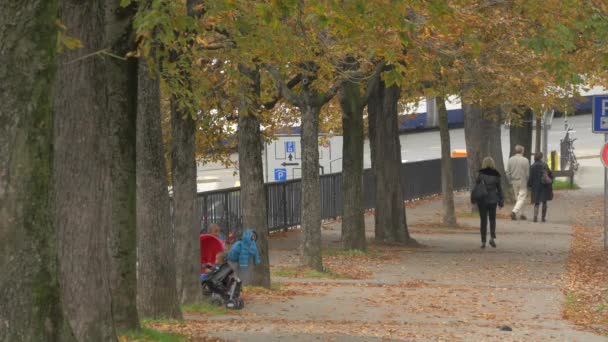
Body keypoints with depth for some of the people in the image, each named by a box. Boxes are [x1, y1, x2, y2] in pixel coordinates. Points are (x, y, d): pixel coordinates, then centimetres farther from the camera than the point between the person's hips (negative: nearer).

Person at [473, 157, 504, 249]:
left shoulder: (480, 174, -7)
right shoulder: (496, 174, -1)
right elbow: (499, 188, 4)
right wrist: (501, 200, 11)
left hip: (482, 200, -1)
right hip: (493, 200, 1)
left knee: (483, 220, 6)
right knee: (492, 219, 14)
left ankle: (483, 241, 6)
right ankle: (492, 237, -6)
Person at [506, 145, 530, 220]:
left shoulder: (510, 160, -1)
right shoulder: (525, 160, -11)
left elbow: (508, 173, 1)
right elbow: (527, 173, -7)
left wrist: (511, 181, 13)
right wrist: (527, 182, 8)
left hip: (514, 182, 4)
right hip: (523, 182, -4)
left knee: (518, 198, 16)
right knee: (522, 198, -2)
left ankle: (521, 214, 20)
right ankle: (514, 211, -19)